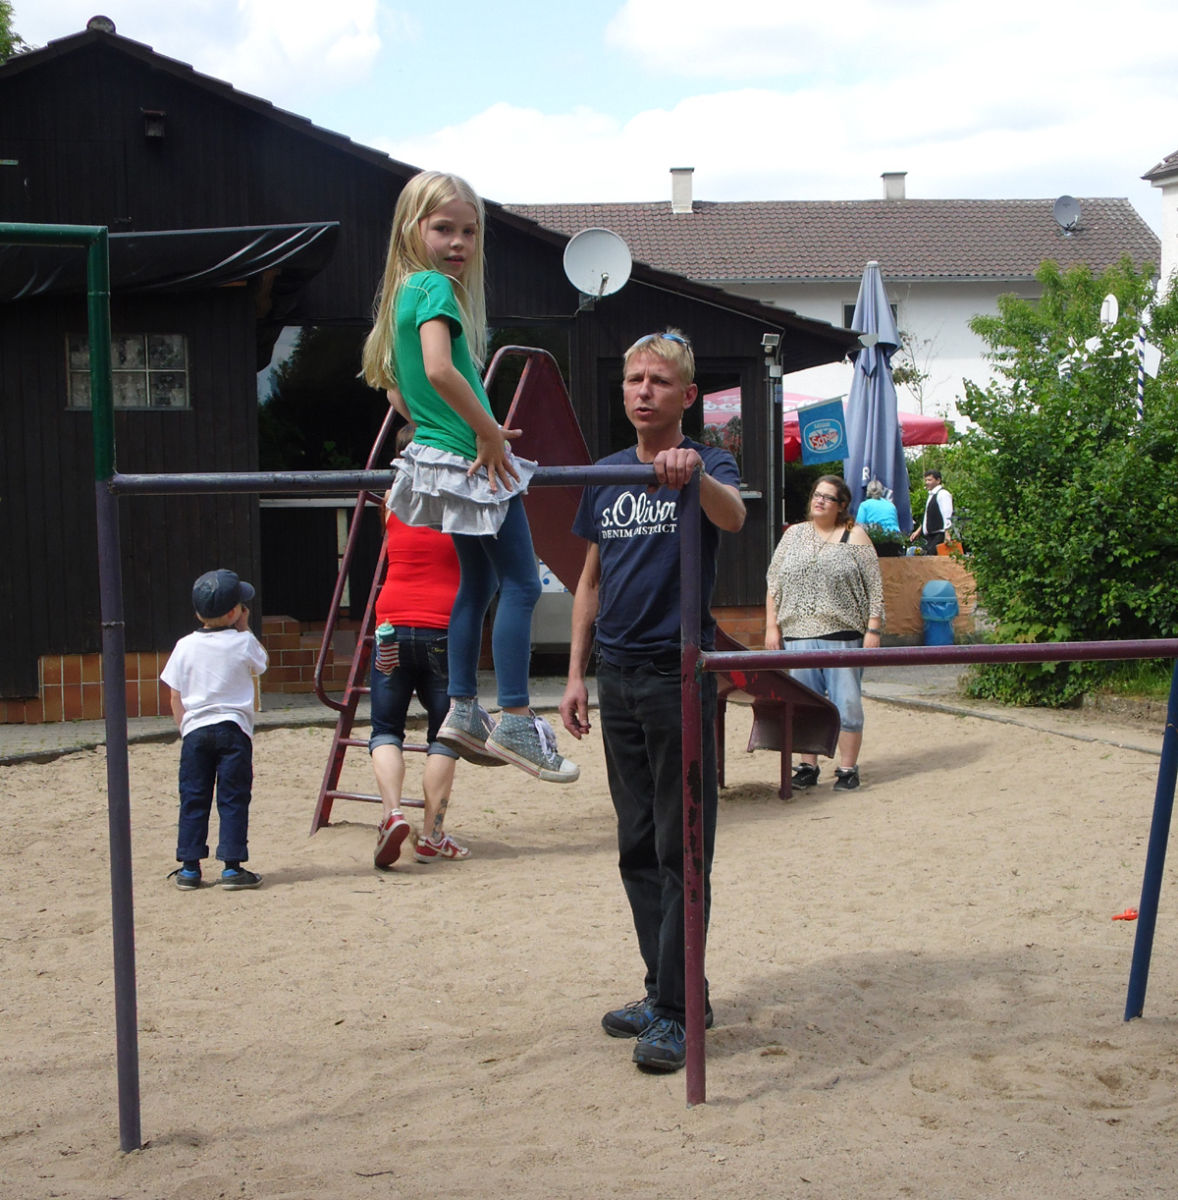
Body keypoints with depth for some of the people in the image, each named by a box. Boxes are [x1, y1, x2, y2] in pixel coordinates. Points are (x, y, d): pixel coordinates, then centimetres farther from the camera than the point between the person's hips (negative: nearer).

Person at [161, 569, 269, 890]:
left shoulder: (185, 646, 3)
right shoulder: (243, 643, -4)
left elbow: (176, 698, 6)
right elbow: (260, 664, 18)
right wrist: (244, 628, 20)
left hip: (195, 730, 2)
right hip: (233, 728, -2)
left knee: (193, 799, 8)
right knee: (233, 800, 1)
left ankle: (189, 868, 10)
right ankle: (232, 867, -1)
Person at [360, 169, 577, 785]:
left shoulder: (405, 292, 13)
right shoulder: (437, 288, -16)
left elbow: (395, 385, 23)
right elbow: (440, 370, -31)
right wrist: (489, 432, -22)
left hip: (437, 458, 10)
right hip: (475, 463, -10)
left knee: (477, 582, 19)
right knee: (521, 584, -3)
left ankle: (462, 709, 22)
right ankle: (515, 721, -3)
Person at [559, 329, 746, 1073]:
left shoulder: (706, 467, -5)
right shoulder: (608, 476, 11)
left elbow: (733, 516, -29)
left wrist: (694, 475, -50)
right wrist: (576, 674, 11)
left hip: (680, 674, -6)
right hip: (619, 677, 6)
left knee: (681, 852, -4)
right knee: (638, 848, 12)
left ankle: (677, 1013, 1)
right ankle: (666, 990, 23)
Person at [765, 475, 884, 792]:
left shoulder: (855, 537, 3)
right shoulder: (793, 535, 13)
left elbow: (874, 588, 0)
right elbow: (774, 583, 13)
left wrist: (873, 630, -7)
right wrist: (772, 626, 5)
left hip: (843, 636, -3)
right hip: (798, 635, 3)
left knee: (846, 703, -1)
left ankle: (848, 767, 8)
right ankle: (808, 766, 15)